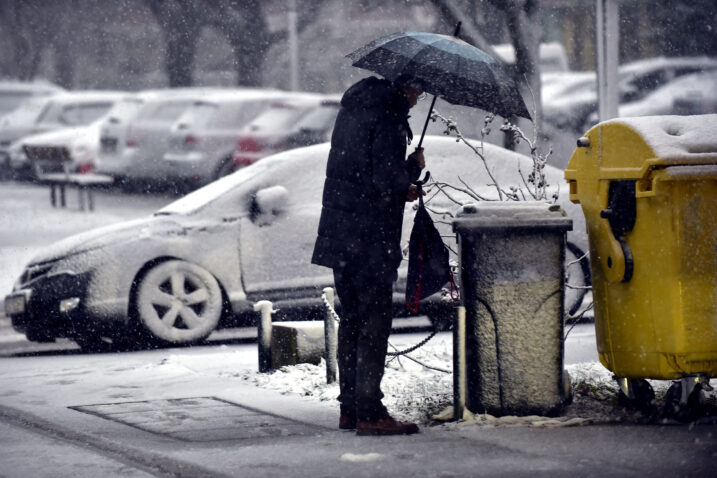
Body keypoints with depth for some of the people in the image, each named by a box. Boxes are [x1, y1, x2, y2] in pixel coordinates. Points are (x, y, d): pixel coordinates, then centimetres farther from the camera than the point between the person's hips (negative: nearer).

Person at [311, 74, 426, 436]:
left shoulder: (352, 107, 14)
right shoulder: (389, 117, -15)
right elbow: (388, 181, -21)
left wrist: (400, 190, 16)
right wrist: (414, 167, -2)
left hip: (339, 232, 9)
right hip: (370, 237, -9)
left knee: (352, 320, 14)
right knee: (375, 322, -5)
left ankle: (350, 408, 19)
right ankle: (369, 413, -6)